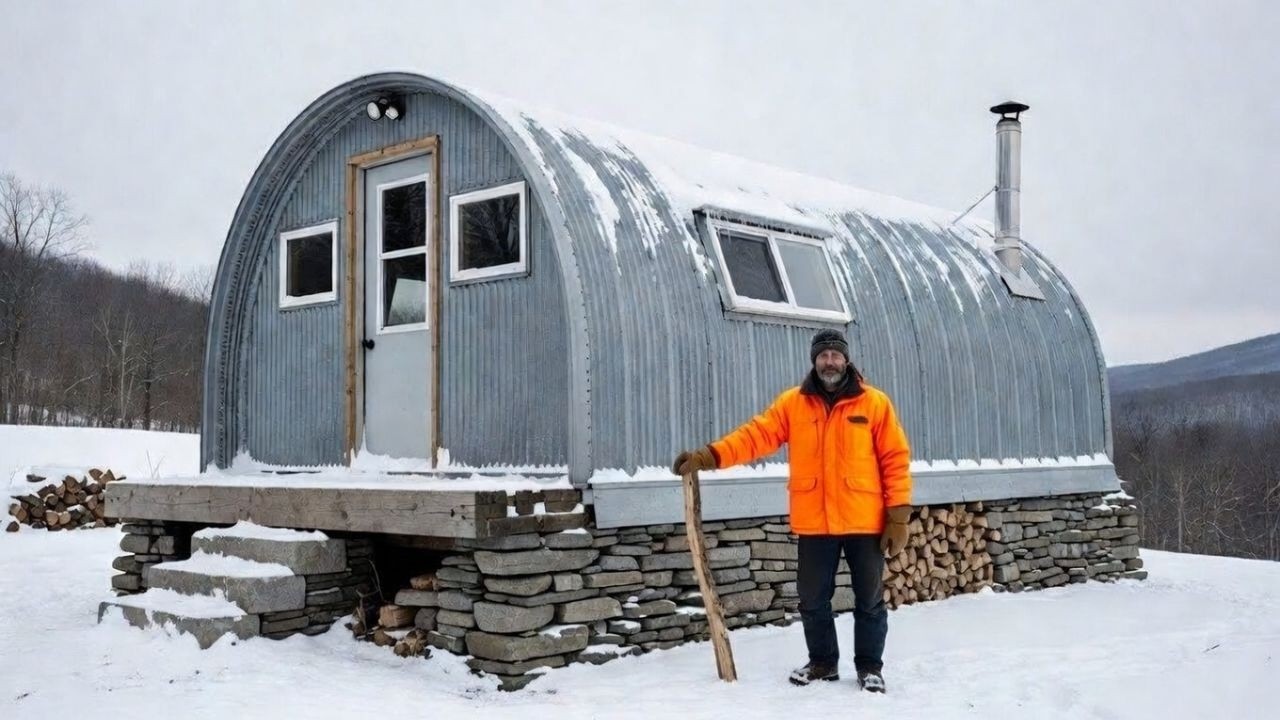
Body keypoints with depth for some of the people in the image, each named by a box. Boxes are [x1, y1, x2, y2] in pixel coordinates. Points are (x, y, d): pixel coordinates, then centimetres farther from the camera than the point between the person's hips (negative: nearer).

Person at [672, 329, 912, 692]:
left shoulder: (875, 403, -2)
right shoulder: (792, 403, 4)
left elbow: (896, 460, -3)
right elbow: (756, 434, -6)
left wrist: (898, 517, -7)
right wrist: (709, 456, -22)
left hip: (865, 522, -2)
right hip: (815, 523, 2)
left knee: (869, 598, 8)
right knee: (813, 597, 11)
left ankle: (869, 666, 24)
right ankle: (823, 661, 30)